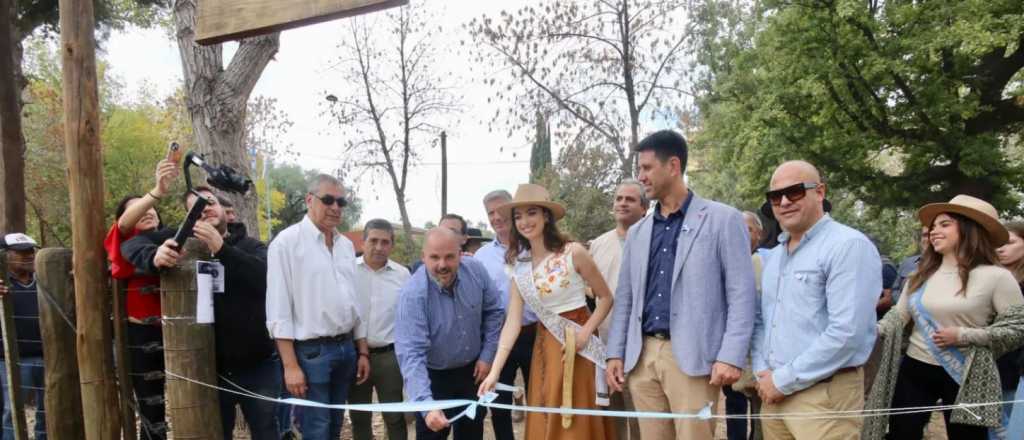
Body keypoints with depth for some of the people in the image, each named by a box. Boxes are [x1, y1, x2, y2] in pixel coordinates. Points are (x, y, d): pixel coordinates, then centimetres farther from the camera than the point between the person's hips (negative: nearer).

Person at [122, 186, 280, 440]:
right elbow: (132, 244, -6)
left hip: (258, 367, -1)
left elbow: (267, 277, -21)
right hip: (210, 368, 1)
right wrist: (155, 256, -29)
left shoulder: (251, 246, -2)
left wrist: (221, 248, -31)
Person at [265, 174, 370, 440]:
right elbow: (279, 310, -13)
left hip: (346, 348, 6)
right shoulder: (287, 242, -10)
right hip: (311, 350, -6)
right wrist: (290, 365, -16)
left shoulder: (346, 245, 10)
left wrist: (362, 351, 12)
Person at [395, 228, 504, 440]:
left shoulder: (476, 271, -17)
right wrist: (426, 405, -47)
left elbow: (493, 311, 0)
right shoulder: (413, 294, -30)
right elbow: (411, 354, -37)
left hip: (472, 370, 4)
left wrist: (487, 355, -2)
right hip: (433, 376, -4)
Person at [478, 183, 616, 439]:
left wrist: (585, 332, -17)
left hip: (577, 344, -4)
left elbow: (606, 298, -3)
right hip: (544, 345, 4)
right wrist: (494, 371, -8)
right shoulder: (519, 265, 1)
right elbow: (512, 322, -2)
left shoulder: (573, 253, -11)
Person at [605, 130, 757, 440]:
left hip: (692, 357, -5)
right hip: (642, 356, 5)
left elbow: (741, 294, -6)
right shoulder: (637, 233, 15)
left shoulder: (723, 220, -1)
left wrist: (730, 356, -14)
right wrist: (615, 353, 8)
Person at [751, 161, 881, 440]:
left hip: (824, 395, -7)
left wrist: (784, 380, -16)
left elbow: (846, 332, -21)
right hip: (773, 392, 7)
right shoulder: (773, 256, 13)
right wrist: (762, 371, 0)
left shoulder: (849, 246, -12)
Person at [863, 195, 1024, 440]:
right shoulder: (921, 276, 7)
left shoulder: (995, 277, -7)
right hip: (914, 370, 4)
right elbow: (898, 316, 7)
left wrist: (963, 336, -16)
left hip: (963, 377, -4)